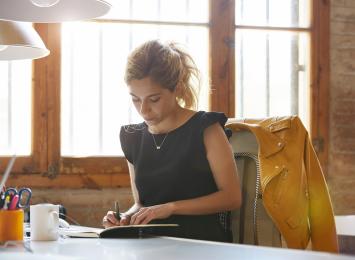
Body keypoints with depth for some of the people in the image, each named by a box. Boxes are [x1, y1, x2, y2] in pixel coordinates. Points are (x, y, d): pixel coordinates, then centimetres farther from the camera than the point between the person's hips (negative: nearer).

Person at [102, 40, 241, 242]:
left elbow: (232, 197, -6)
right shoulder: (133, 138, 13)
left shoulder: (205, 128, -3)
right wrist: (127, 217, -3)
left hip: (203, 241, -5)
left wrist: (171, 207, -13)